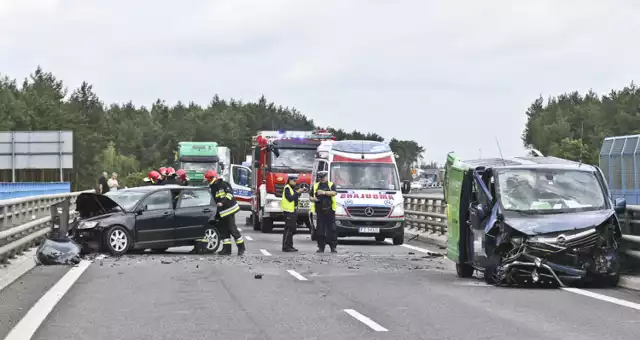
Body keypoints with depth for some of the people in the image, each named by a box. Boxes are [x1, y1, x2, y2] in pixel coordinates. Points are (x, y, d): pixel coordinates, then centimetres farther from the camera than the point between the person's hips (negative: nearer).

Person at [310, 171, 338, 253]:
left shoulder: (331, 185, 8)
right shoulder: (315, 186, 17)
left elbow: (334, 193, -11)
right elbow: (311, 197, 20)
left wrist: (324, 192, -22)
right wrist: (313, 199, -3)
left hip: (330, 210, -2)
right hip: (320, 211, 2)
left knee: (332, 229, -3)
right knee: (320, 230, 0)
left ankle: (333, 247, 1)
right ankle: (321, 247, 6)